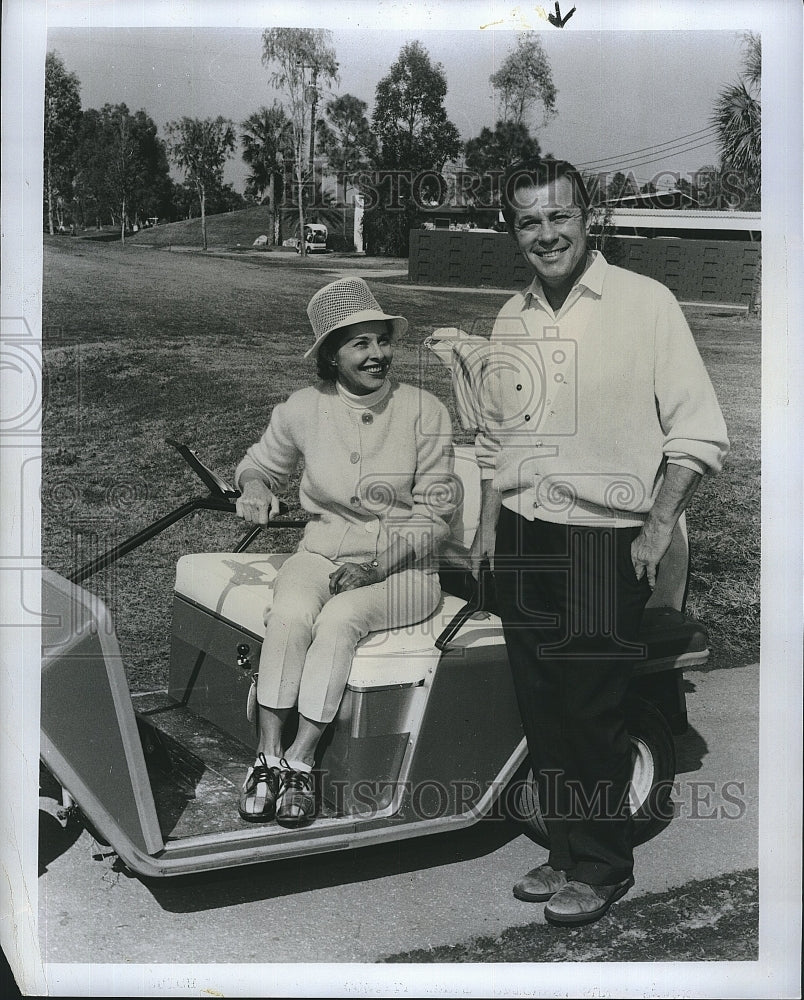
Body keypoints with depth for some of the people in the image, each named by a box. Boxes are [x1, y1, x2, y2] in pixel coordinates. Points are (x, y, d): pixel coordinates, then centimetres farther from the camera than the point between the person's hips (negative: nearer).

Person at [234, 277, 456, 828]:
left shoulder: (424, 411, -4)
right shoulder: (303, 408, 2)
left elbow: (434, 513, -3)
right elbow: (260, 464, 19)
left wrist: (375, 563, -16)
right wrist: (255, 487, -6)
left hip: (403, 568, -2)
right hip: (321, 553, 2)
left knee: (340, 618, -31)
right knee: (291, 614, -29)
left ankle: (300, 761, -23)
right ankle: (268, 757, -21)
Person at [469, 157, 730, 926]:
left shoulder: (644, 303, -6)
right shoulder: (510, 319, 11)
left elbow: (699, 432, -7)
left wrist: (659, 525, -14)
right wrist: (488, 523, 13)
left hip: (602, 538, -5)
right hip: (521, 538, 6)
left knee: (592, 710, -1)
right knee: (540, 709, 11)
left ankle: (603, 867, 18)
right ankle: (565, 853, 27)